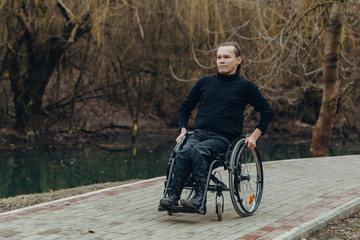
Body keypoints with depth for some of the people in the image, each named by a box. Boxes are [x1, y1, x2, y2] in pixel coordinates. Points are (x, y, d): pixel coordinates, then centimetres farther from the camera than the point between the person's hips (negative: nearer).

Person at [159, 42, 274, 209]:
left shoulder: (246, 87, 7)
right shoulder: (205, 82, 17)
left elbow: (267, 112, 12)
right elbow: (185, 107, 27)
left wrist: (254, 136, 3)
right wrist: (183, 130, 13)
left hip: (224, 138, -3)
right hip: (199, 133, 3)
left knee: (198, 150, -36)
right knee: (184, 151, -31)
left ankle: (199, 197, -40)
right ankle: (173, 196, -38)